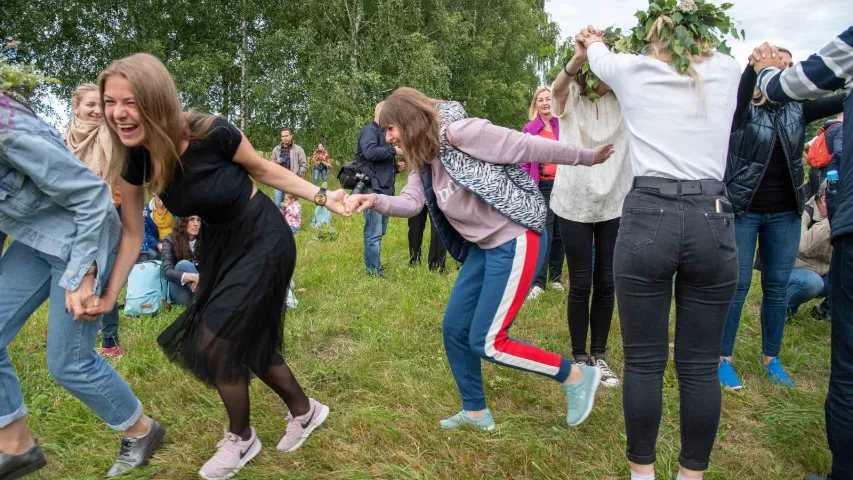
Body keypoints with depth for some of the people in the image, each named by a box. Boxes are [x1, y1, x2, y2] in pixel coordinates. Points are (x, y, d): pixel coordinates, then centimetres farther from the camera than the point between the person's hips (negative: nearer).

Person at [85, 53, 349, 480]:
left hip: (263, 242, -6)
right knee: (248, 339, 15)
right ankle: (304, 411, 39)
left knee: (215, 341, -4)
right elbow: (132, 232, 0)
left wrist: (322, 197, -14)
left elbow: (264, 170, -11)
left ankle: (241, 440, 23)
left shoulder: (211, 134, -29)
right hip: (218, 245, 6)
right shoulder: (134, 162, -12)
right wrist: (110, 296, 2)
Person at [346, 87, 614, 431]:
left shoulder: (460, 133, -19)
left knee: (486, 342, -7)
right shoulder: (423, 161, 9)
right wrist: (375, 201, -25)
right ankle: (475, 412, 30)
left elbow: (527, 147, -16)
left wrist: (586, 158, -10)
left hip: (516, 242, -9)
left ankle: (576, 376, 11)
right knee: (454, 329, 11)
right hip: (484, 247, 10)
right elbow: (411, 202, -6)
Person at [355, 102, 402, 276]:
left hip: (386, 189, 10)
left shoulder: (385, 133, 23)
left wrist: (395, 167, 13)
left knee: (380, 231, 14)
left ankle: (374, 266, 23)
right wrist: (394, 150, -17)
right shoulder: (369, 131, -6)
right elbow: (370, 152, -25)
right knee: (374, 232, -9)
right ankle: (374, 270, -5)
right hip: (373, 189, -10)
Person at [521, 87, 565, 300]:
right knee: (544, 233, -7)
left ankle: (555, 277, 22)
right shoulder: (529, 130, 3)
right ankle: (538, 282, -2)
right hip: (542, 187, -2)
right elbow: (524, 162, 2)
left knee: (560, 233, 9)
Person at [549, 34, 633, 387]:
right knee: (580, 284, 2)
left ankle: (599, 356, 24)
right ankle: (579, 357, 19)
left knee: (606, 283, 8)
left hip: (615, 203, 2)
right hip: (574, 203, -2)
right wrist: (578, 58, -45)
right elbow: (557, 88, -27)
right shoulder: (571, 97, -4)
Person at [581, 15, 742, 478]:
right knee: (701, 365, 10)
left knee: (643, 361, 8)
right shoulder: (726, 71, 14)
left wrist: (593, 41, 56)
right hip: (713, 221, 2)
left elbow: (598, 56, 33)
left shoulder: (632, 70, 9)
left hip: (647, 218, -2)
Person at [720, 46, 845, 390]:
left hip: (785, 213, 4)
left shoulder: (797, 109, 6)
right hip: (743, 210, -4)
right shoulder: (744, 109, -5)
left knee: (777, 287, 10)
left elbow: (839, 102, -5)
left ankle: (771, 358, 23)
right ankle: (723, 358, 11)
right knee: (737, 285, -1)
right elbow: (740, 91, -26)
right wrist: (758, 62, -40)